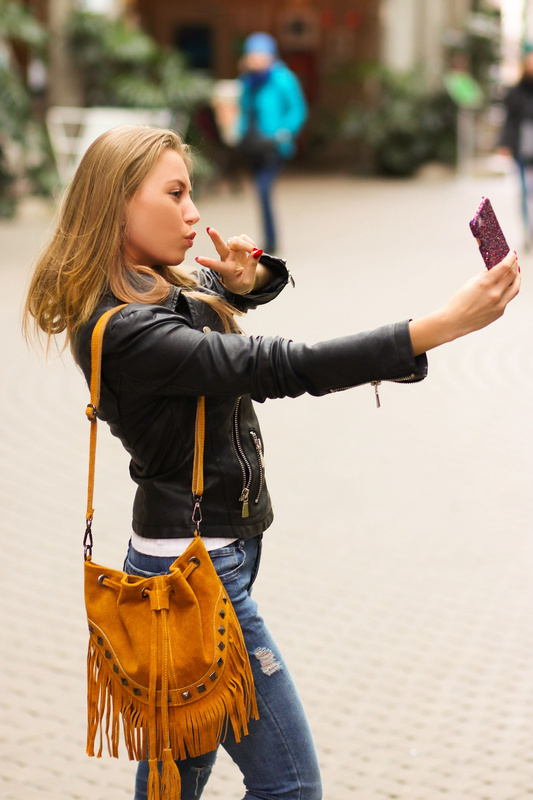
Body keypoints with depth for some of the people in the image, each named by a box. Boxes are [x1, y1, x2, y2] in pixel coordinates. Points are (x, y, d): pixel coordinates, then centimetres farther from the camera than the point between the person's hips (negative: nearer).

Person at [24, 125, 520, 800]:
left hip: (188, 559, 10)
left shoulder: (159, 287, 6)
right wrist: (443, 325, -36)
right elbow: (285, 366, -32)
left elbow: (255, 286, 23)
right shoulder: (127, 331, -24)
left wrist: (244, 277, -4)